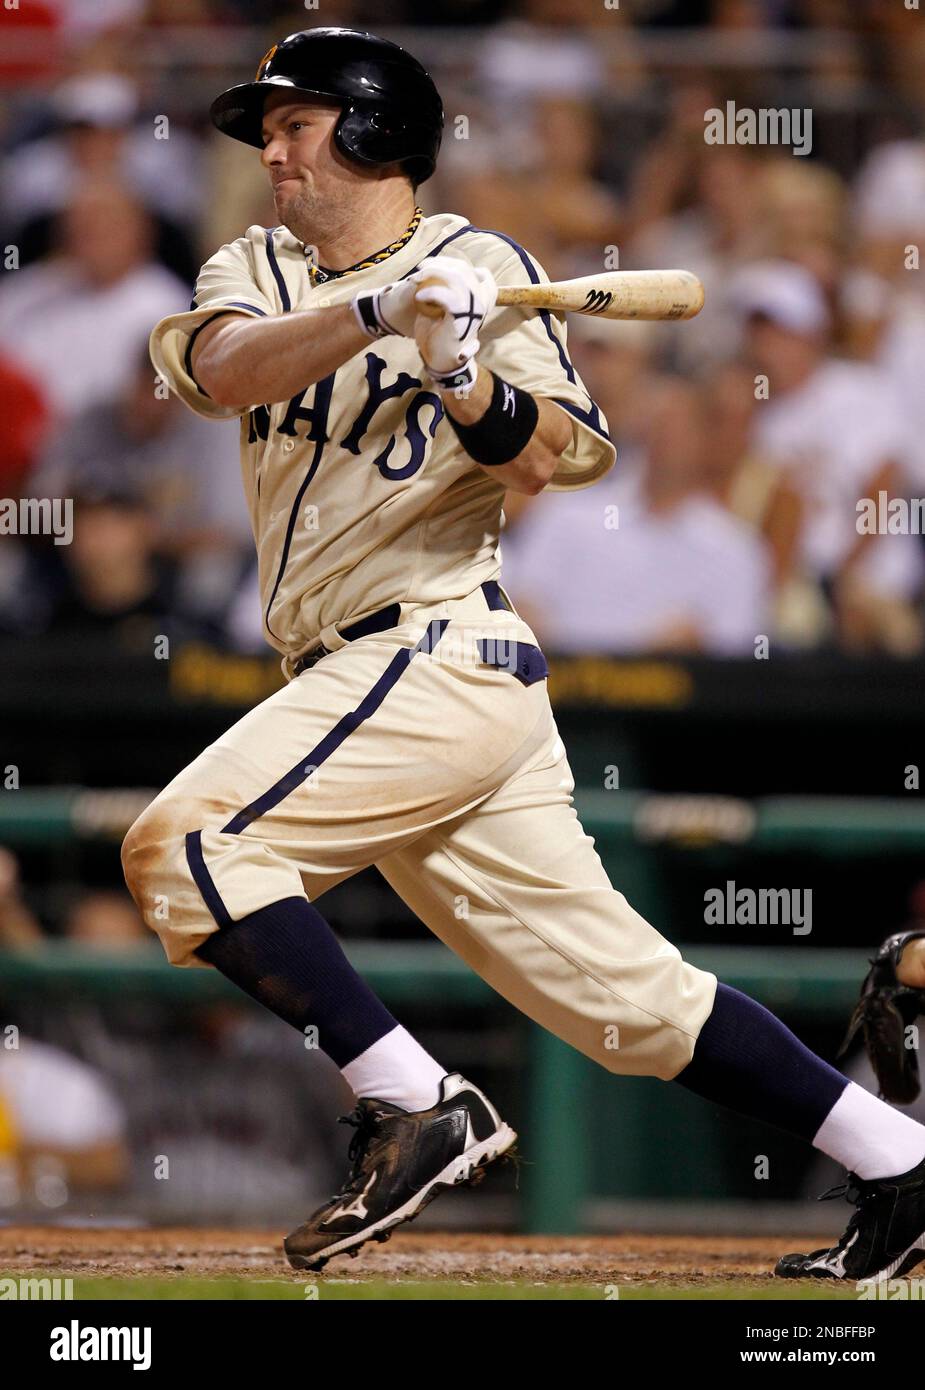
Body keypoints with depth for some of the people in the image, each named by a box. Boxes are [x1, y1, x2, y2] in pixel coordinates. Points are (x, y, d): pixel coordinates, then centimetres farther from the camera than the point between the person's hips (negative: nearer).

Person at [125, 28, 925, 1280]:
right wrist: (380, 311, -23)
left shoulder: (481, 266, -1)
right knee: (617, 990, 5)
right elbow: (226, 371, -8)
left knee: (184, 843, -19)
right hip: (362, 680, 7)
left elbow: (550, 459, -12)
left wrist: (463, 378, -30)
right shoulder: (256, 272, 15)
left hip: (436, 652, -7)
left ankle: (416, 1108, -15)